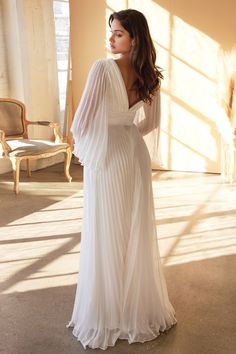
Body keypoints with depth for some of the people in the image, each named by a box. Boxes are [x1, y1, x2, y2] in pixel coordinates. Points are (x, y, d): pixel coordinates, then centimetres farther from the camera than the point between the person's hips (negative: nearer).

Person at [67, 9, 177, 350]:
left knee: (107, 236, 5)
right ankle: (140, 306, 32)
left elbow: (83, 121, -17)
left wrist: (81, 147, 2)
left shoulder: (104, 68, -17)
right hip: (135, 155, 6)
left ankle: (108, 315, 20)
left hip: (105, 156, -6)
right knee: (138, 232, 14)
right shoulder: (150, 75, 3)